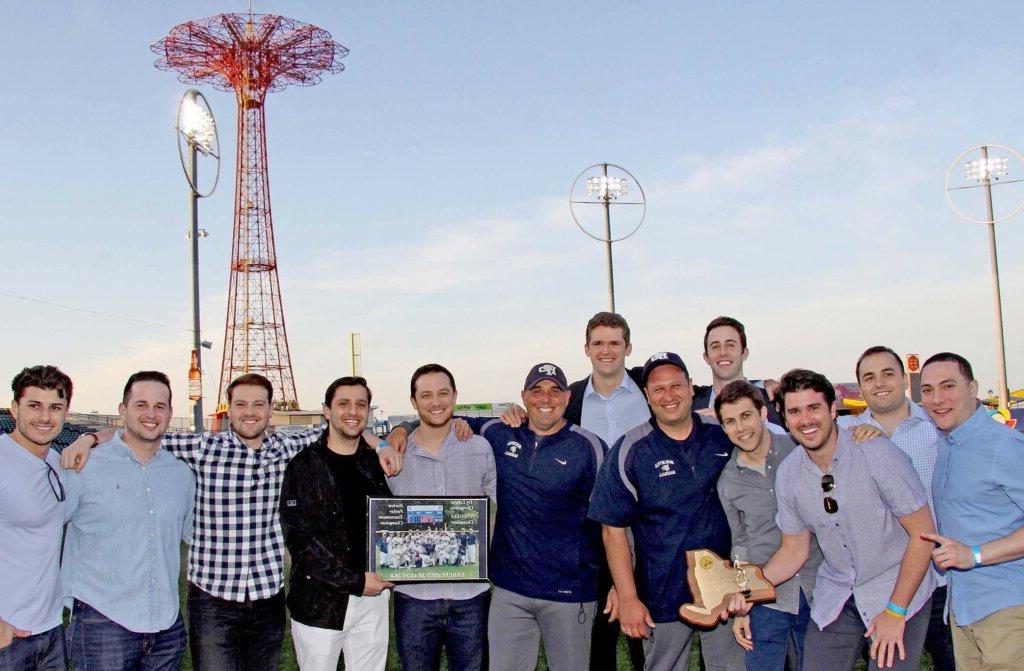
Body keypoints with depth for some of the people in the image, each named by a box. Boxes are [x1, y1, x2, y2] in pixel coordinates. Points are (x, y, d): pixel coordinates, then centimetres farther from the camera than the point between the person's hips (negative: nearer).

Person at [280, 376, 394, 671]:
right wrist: (355, 582, -16)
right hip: (319, 602, -3)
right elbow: (299, 538, -13)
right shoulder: (304, 466, -6)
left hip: (372, 596, 4)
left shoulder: (378, 462, 6)